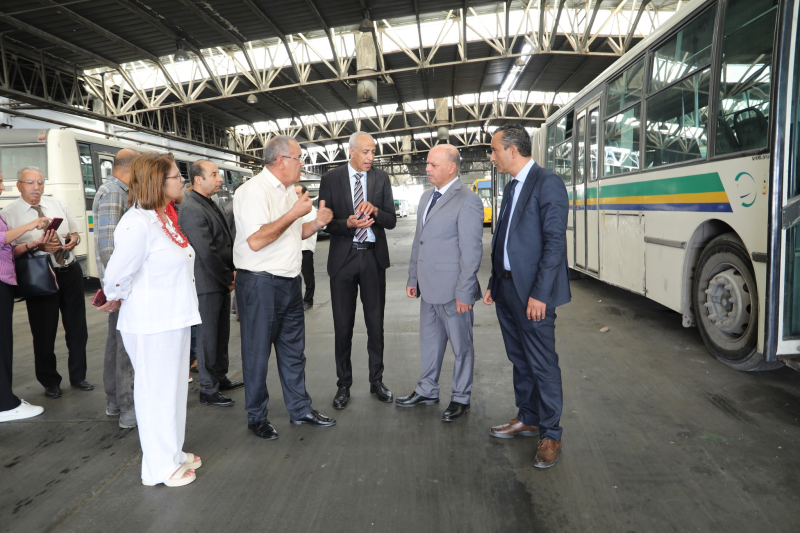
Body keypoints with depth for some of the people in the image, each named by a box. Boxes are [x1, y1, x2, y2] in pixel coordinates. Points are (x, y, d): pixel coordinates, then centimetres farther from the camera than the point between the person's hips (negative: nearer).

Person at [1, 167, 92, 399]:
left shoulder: (58, 205, 8)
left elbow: (76, 232, 15)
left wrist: (73, 239, -7)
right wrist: (36, 246, -24)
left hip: (71, 272, 4)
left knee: (77, 328, 13)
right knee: (44, 334, 6)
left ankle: (78, 376, 29)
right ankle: (50, 382, 25)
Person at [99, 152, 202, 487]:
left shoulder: (165, 217, 8)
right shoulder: (137, 223, -22)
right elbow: (118, 275, -21)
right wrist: (116, 300, -3)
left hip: (174, 318, 9)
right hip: (151, 324, -9)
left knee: (174, 387, 18)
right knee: (157, 391, 5)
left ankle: (173, 452, 35)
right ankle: (160, 467, 22)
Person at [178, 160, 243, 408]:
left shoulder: (209, 204, 13)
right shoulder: (191, 209, -17)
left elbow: (226, 240, 15)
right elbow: (206, 252, -21)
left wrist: (232, 271, 5)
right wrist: (228, 278, -12)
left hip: (222, 281, 9)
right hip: (207, 283, -9)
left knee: (221, 333, 18)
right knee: (208, 336, 2)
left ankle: (220, 378, 32)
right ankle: (208, 389, 14)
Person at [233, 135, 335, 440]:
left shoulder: (288, 190, 14)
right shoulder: (254, 191, -16)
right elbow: (256, 241, -26)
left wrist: (317, 224, 4)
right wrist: (294, 213, -22)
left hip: (290, 282, 9)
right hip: (260, 284, -8)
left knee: (293, 349, 16)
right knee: (257, 354, 6)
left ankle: (300, 409, 29)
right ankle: (257, 418, 22)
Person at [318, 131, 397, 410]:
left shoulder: (381, 178, 3)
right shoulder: (331, 180, -2)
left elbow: (391, 221, 0)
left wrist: (374, 211, -20)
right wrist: (348, 223, -23)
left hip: (373, 256, 1)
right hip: (343, 257, -1)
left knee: (376, 322, 10)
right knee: (343, 325, 7)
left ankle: (377, 381, 25)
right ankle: (343, 385, 21)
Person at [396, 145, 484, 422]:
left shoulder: (467, 201, -13)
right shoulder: (427, 197, 13)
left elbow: (472, 251, -16)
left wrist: (464, 293, -17)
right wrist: (413, 279, 15)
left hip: (452, 290, -8)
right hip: (428, 287, 8)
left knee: (461, 346, 9)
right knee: (430, 342, 19)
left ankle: (461, 398, 24)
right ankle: (427, 391, 35)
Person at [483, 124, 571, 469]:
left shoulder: (548, 183, -12)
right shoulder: (511, 187, 15)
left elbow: (555, 242, -18)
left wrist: (539, 294, -20)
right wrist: (494, 283, 15)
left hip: (532, 293, -8)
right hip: (507, 288, 9)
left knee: (543, 365, 1)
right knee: (519, 360, 18)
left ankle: (551, 434, 15)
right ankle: (527, 419, 33)